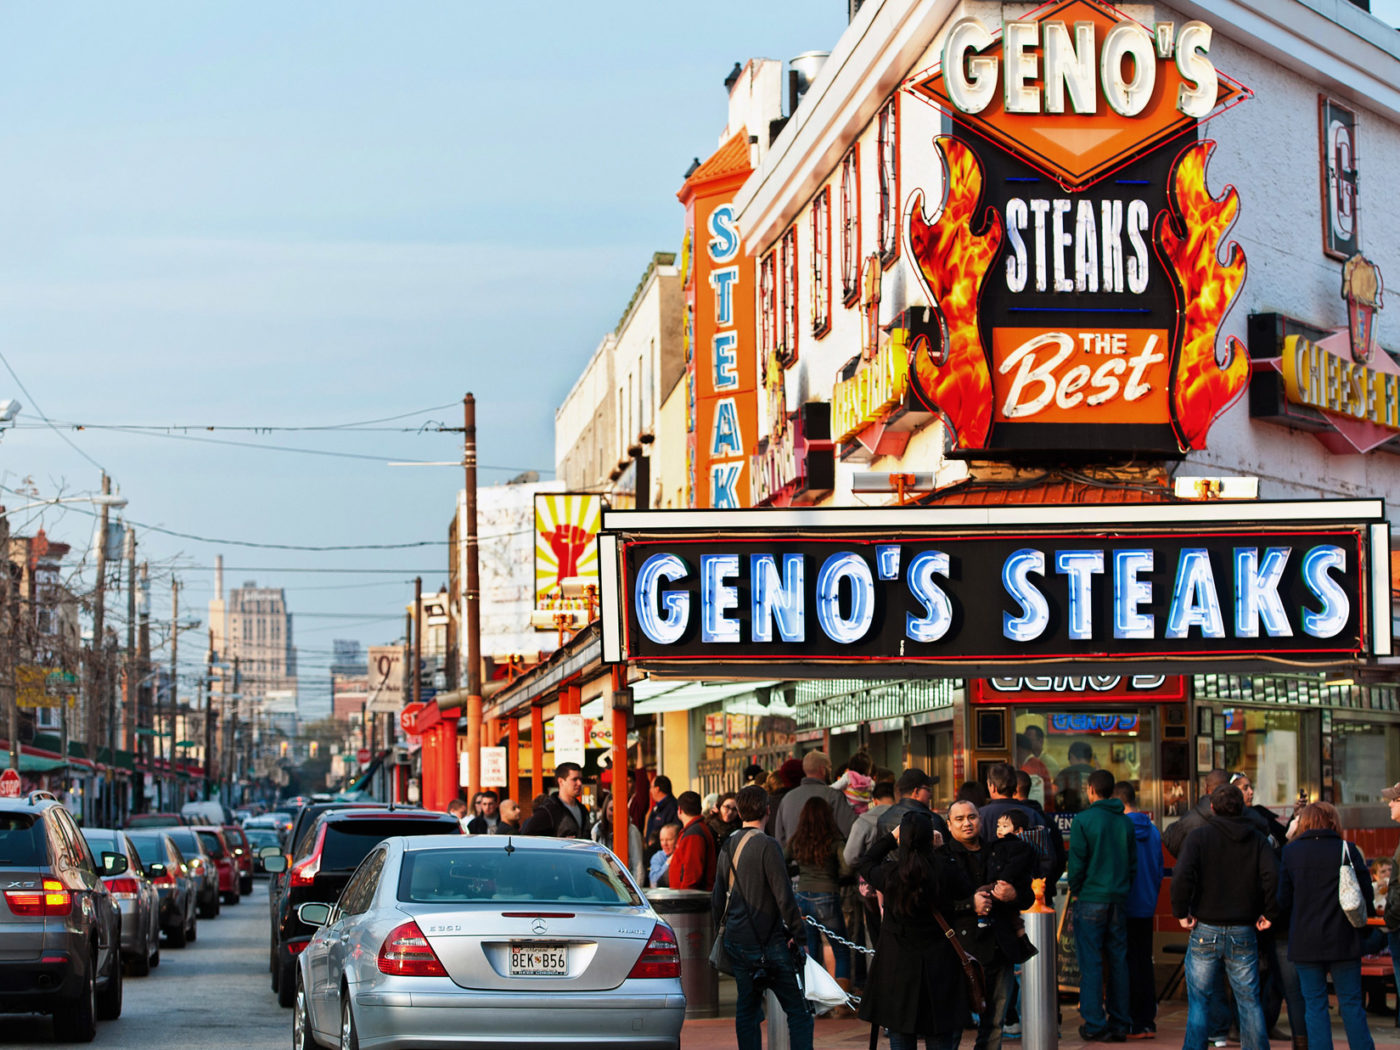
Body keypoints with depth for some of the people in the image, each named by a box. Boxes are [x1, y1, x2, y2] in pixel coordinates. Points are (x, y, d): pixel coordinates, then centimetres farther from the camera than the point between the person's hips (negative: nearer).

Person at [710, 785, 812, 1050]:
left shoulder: (728, 847, 8)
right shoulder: (766, 845, -14)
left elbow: (717, 898, 14)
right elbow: (784, 896, -16)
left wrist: (720, 933, 24)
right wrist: (799, 934, -8)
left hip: (736, 941, 7)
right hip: (768, 940, -7)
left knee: (746, 1010, 12)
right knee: (798, 1011, -3)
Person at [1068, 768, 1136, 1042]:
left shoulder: (1083, 820, -9)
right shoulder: (1126, 822, 7)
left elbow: (1077, 862, -9)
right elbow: (1133, 863, 11)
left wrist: (1075, 890, 5)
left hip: (1091, 899, -5)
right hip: (1119, 900, 5)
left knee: (1091, 962, 0)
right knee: (1117, 961, 8)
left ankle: (1095, 1024, 0)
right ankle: (1119, 1023, 10)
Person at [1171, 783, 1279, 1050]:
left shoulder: (1199, 836, -3)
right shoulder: (1257, 840, 4)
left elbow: (1182, 876, -17)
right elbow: (1272, 876, -11)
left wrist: (1181, 912, -6)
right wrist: (1269, 913, 0)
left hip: (1205, 931, -2)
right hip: (1243, 933, 2)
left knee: (1199, 1002, 5)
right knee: (1249, 1002, 9)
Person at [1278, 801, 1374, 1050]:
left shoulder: (1290, 852, -2)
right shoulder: (1348, 850, -6)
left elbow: (1283, 900, 1)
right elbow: (1366, 895, -3)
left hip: (1305, 943, 1)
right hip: (1342, 941, 0)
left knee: (1314, 1004, 6)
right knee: (1351, 1003, 7)